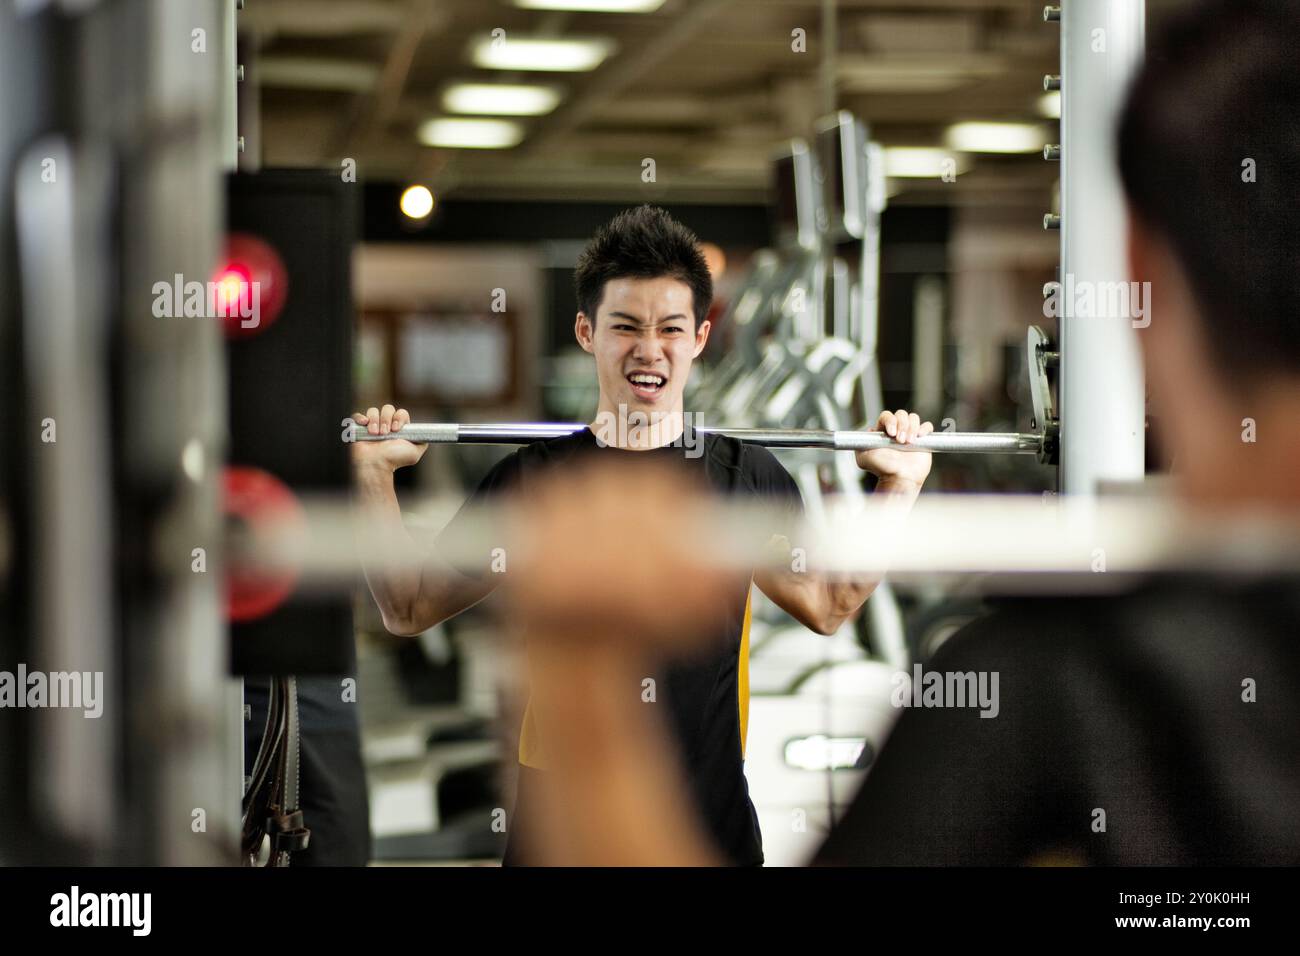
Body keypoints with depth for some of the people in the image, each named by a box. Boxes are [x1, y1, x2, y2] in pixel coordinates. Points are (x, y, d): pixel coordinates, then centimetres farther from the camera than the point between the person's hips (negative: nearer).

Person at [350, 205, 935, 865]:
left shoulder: (745, 475, 3)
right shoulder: (534, 477, 0)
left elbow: (829, 608, 16)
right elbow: (409, 610, 6)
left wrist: (899, 486, 10)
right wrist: (373, 475, -4)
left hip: (713, 827, 1)